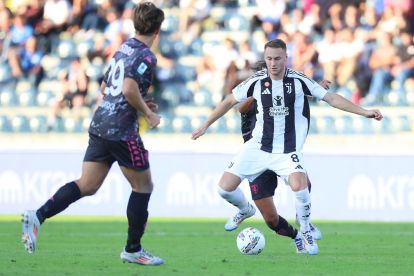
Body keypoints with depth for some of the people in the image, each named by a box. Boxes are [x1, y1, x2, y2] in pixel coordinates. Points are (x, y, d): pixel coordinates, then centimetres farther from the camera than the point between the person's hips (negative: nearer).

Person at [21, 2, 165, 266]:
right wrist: (148, 113, -11)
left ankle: (38, 215, -13)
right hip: (122, 130, -8)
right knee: (143, 186, 8)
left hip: (100, 124, 8)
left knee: (87, 185, 5)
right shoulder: (145, 56, -11)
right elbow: (129, 89, -25)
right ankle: (133, 249, 14)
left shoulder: (124, 49, 16)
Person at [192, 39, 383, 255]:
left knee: (300, 186, -29)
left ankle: (305, 231, 0)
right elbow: (230, 101, 10)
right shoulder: (256, 81, -4)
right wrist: (205, 126, 16)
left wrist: (363, 112, -11)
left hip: (287, 151, -2)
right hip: (258, 147, 2)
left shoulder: (299, 80, -8)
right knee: (225, 188, -5)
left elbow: (331, 98, -5)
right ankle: (245, 210, 32)